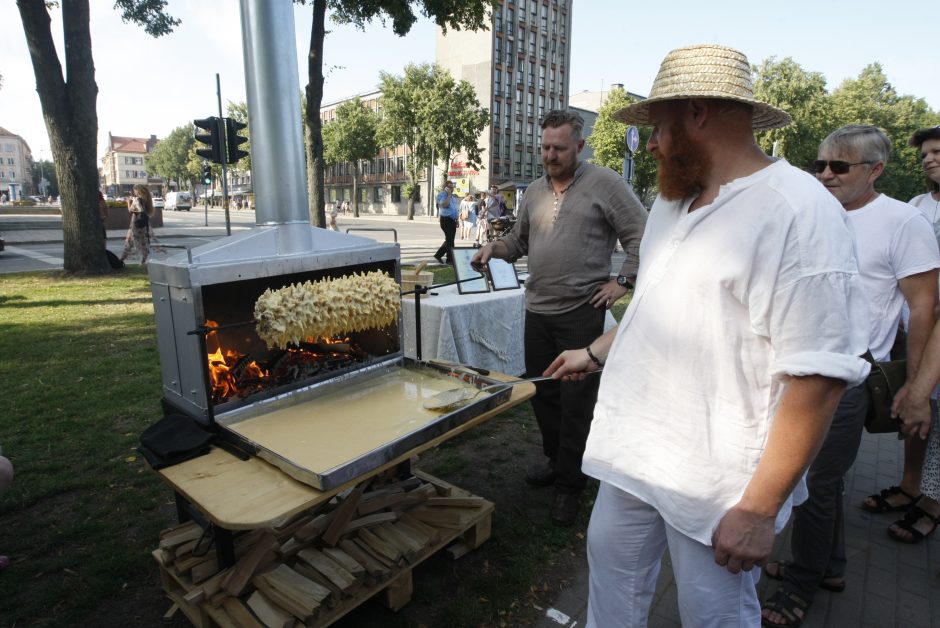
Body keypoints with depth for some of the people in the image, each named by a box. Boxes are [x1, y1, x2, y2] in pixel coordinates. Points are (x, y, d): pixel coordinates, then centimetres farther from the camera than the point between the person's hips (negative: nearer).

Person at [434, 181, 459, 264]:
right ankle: (450, 259, -1)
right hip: (446, 220, -8)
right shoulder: (441, 195, -6)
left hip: (453, 220, 8)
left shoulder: (453, 196, 18)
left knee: (449, 240, 9)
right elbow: (444, 204, -24)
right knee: (450, 240, -8)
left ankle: (438, 255, 18)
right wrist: (449, 195, -17)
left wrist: (456, 219, 19)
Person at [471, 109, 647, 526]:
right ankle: (555, 461, 36)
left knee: (576, 402, 1)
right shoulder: (534, 192, 14)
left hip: (581, 312, -6)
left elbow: (641, 235, -3)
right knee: (542, 393, 15)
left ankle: (570, 484, 17)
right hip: (537, 309, 6)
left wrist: (622, 280, -9)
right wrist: (495, 247, 3)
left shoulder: (604, 184, -4)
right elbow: (519, 240, 23)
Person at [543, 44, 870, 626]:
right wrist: (595, 353, 23)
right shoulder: (672, 200, 8)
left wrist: (759, 509, -20)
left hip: (718, 481, -7)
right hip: (636, 449, 7)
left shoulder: (799, 211, -19)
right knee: (611, 566, 22)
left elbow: (819, 376, -22)